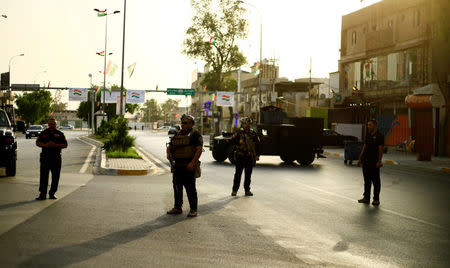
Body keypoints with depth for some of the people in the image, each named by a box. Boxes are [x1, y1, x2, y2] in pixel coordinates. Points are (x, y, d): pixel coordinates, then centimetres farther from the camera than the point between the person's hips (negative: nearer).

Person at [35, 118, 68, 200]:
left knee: (55, 177, 3)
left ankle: (52, 193, 13)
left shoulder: (60, 134, 9)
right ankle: (42, 194, -4)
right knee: (44, 176, -5)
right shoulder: (43, 133, 11)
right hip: (45, 157, -1)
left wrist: (56, 145, -13)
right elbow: (37, 142, 7)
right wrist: (45, 145, -12)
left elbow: (65, 145, 3)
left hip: (56, 158, 1)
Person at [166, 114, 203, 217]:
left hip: (188, 166, -7)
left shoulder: (195, 135, -6)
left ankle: (193, 209, 3)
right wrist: (168, 154, 1)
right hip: (177, 165, 7)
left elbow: (199, 149, -14)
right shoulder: (177, 134, 15)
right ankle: (177, 208, 22)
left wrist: (193, 162, -23)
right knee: (177, 187, 12)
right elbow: (170, 146, 23)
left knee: (190, 188, -4)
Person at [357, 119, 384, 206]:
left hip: (374, 163, -7)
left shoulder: (379, 136, -8)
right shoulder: (367, 135, 12)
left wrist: (379, 161, -18)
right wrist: (360, 158, 13)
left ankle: (376, 199, 7)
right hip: (366, 162, 7)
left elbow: (380, 150, -12)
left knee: (375, 181, 1)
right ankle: (366, 198, 18)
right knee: (367, 180, 11)